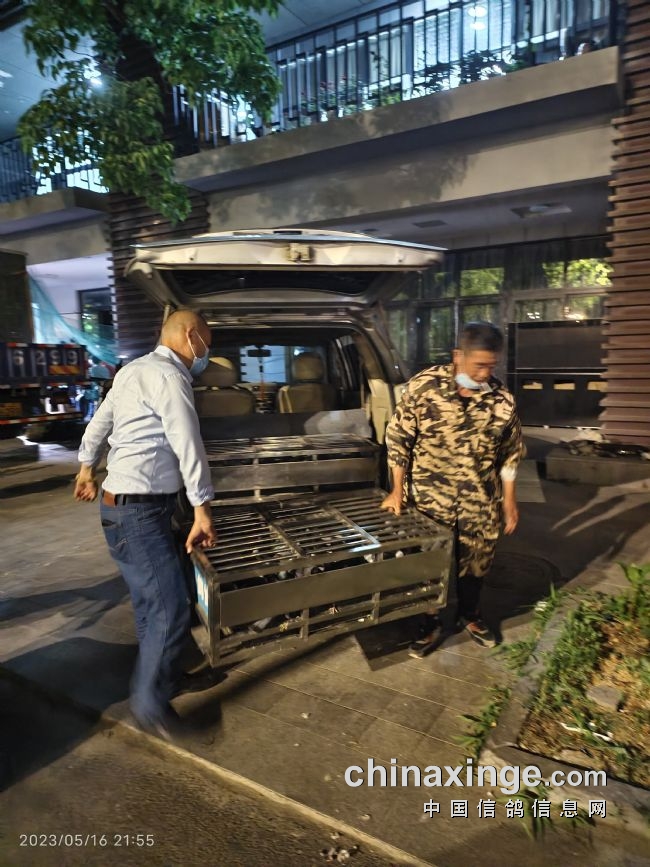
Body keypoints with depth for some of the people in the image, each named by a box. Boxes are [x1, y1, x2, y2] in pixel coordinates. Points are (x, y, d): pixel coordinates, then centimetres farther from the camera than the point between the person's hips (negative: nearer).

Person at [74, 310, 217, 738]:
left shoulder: (137, 369, 15)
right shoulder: (168, 376, -16)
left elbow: (98, 422, 24)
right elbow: (187, 447, -18)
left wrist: (88, 468, 37)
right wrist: (203, 510, -14)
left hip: (137, 506, 11)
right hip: (136, 511, -11)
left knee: (153, 604, 19)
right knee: (171, 610, -5)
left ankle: (158, 679, 34)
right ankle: (151, 702, 12)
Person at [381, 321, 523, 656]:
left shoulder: (502, 399, -5)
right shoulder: (423, 386, -12)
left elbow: (510, 452, 6)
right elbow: (398, 438, -6)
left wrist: (509, 499, 7)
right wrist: (398, 490, -5)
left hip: (480, 503, 2)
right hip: (430, 499, -2)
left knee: (475, 562, 16)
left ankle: (470, 615, 43)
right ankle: (439, 622, 32)